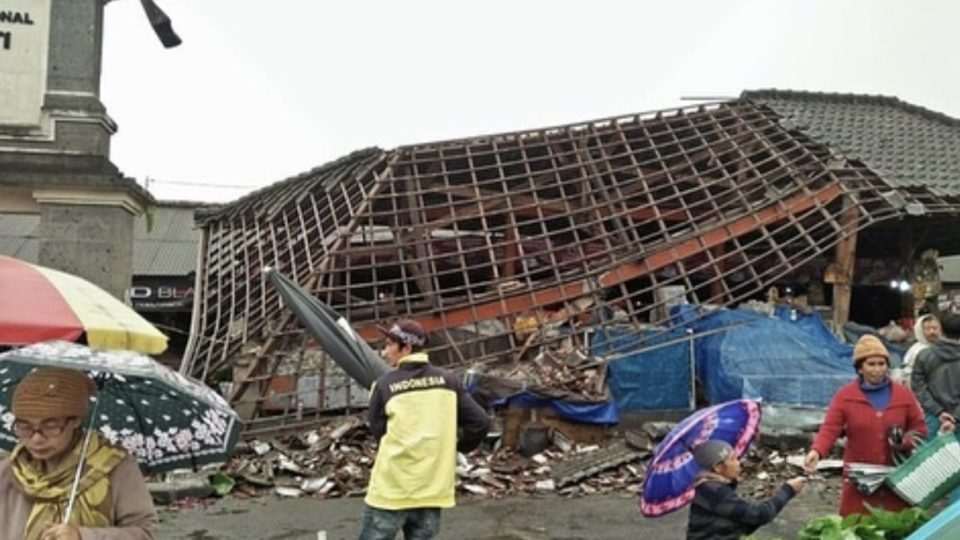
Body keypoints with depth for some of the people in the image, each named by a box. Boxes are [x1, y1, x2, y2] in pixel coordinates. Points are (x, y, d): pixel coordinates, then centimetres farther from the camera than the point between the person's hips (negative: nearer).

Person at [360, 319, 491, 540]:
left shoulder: (384, 385, -7)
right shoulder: (448, 381, 1)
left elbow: (378, 431, 4)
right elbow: (480, 423, 0)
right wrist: (459, 447, 18)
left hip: (391, 490, -3)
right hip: (432, 491, 3)